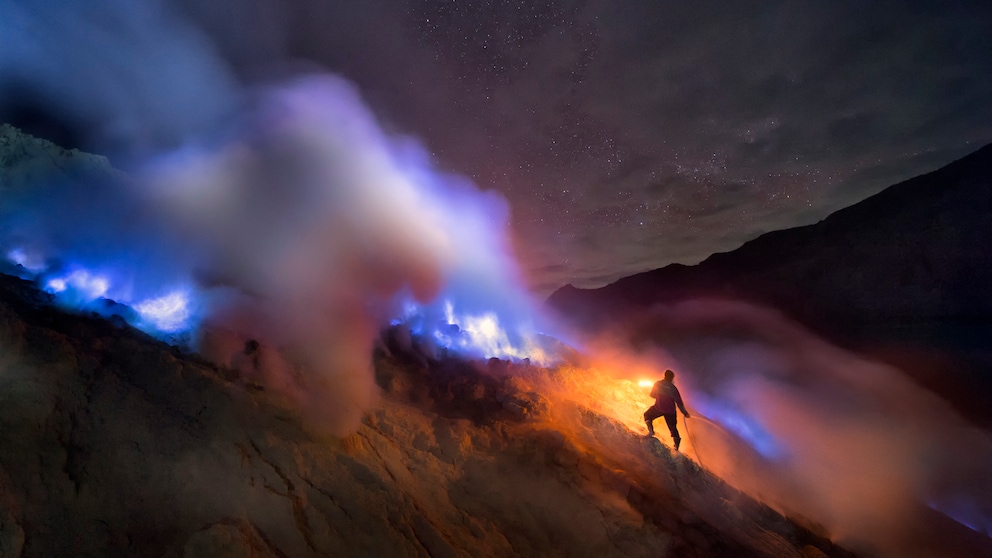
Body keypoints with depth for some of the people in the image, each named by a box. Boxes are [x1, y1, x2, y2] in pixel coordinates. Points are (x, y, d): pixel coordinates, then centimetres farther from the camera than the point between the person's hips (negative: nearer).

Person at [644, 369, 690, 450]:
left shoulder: (657, 384, -2)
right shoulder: (673, 387, -4)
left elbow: (652, 395, 7)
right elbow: (679, 401, -3)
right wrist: (685, 413, 7)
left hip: (658, 408, -1)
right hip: (670, 411, 1)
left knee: (647, 415, 21)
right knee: (673, 428, 20)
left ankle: (651, 430, -1)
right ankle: (676, 445, 16)